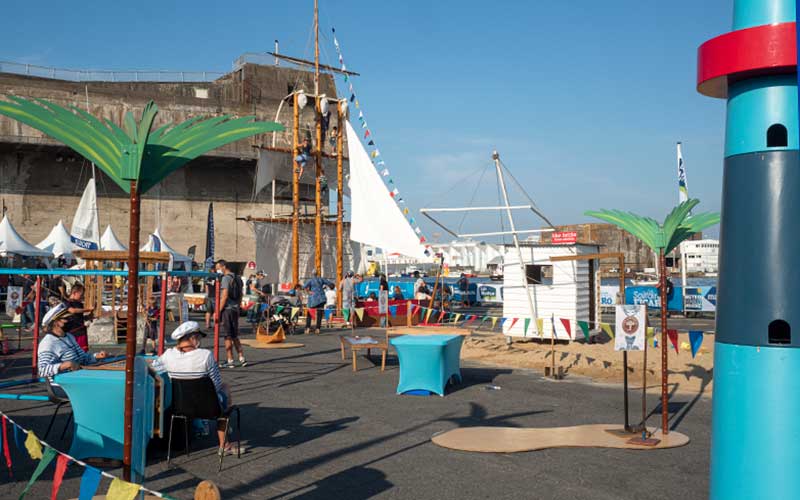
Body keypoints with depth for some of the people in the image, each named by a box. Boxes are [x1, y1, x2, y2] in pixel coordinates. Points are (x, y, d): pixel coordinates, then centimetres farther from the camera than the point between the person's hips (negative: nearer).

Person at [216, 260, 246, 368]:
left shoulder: (226, 278, -11)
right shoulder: (237, 279, 15)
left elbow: (224, 296, -18)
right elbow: (240, 296, 19)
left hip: (227, 309, -8)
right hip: (235, 309, 8)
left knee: (228, 336, -2)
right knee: (235, 336, 15)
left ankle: (230, 361, 1)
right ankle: (242, 359, 12)